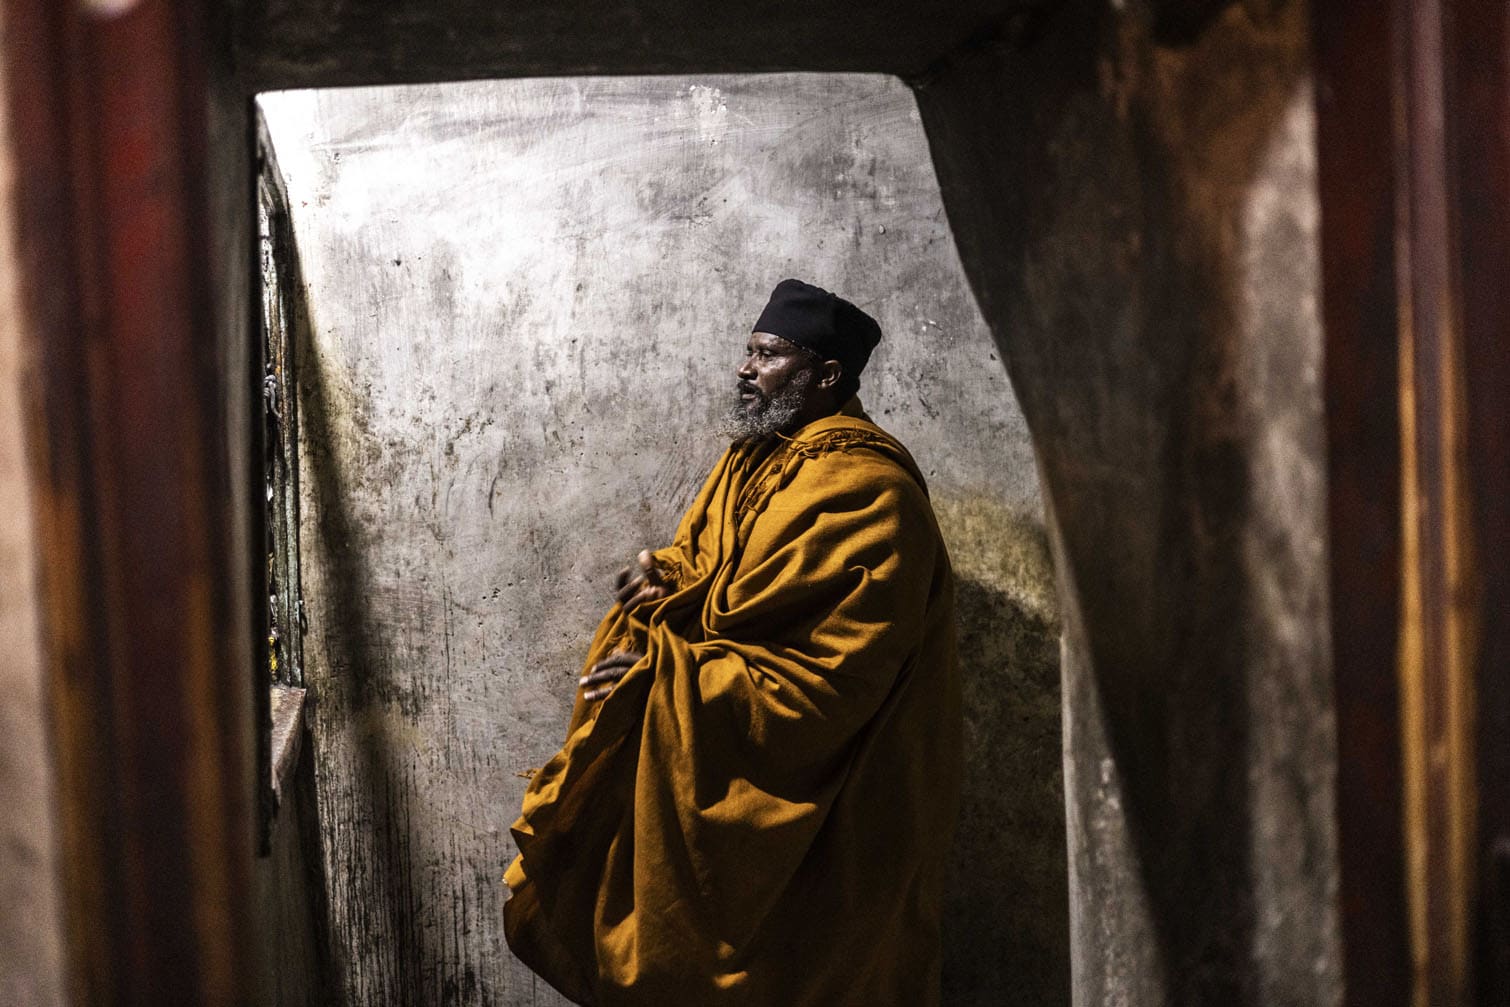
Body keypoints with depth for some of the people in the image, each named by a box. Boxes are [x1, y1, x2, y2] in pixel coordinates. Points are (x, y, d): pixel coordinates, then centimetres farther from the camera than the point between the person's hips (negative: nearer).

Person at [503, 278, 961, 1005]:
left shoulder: (866, 494, -20)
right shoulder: (753, 459, 10)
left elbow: (831, 680, -26)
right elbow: (701, 559, 22)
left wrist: (670, 674, -25)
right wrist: (659, 575, -3)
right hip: (723, 774, 9)